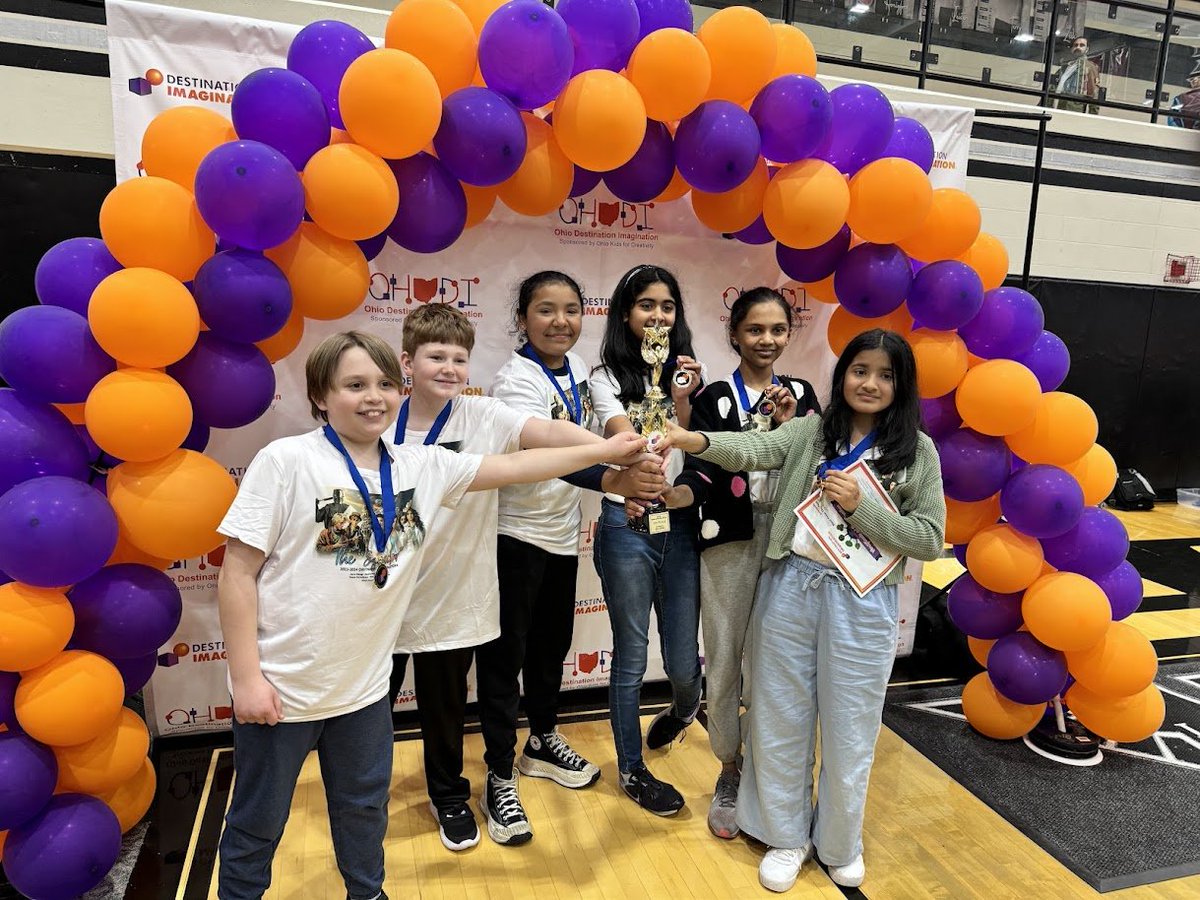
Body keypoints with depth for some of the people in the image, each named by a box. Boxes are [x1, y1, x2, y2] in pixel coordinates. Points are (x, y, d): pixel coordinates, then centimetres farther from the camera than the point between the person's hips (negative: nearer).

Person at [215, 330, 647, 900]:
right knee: (257, 823, 17)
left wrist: (605, 450, 1)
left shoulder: (422, 466, -2)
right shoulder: (285, 462, -15)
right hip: (280, 687, -4)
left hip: (365, 685, 4)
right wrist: (246, 677, -14)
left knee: (365, 810, 25)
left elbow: (512, 467, 2)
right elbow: (237, 575, -13)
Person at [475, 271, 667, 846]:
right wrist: (613, 481, -53)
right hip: (516, 533, -7)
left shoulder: (575, 367, 2)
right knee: (505, 653, 4)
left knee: (553, 643, 20)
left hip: (562, 529, 7)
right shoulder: (515, 380, -21)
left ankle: (542, 742, 41)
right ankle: (499, 778, 20)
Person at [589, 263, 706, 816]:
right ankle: (632, 770, 27)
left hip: (680, 524, 3)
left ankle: (682, 709, 46)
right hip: (627, 524, -3)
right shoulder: (607, 377, -1)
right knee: (631, 657, 6)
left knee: (683, 661, 9)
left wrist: (682, 398, -16)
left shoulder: (684, 373, 9)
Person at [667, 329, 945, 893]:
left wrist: (858, 507, -15)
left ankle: (839, 845, 36)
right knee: (780, 717, 12)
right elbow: (756, 450, -15)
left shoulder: (918, 451, 1)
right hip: (791, 586, 2)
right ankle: (786, 836, 34)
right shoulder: (810, 430, 4)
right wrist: (700, 441, -35)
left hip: (861, 600, -1)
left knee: (847, 729, 11)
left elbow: (929, 539, -3)